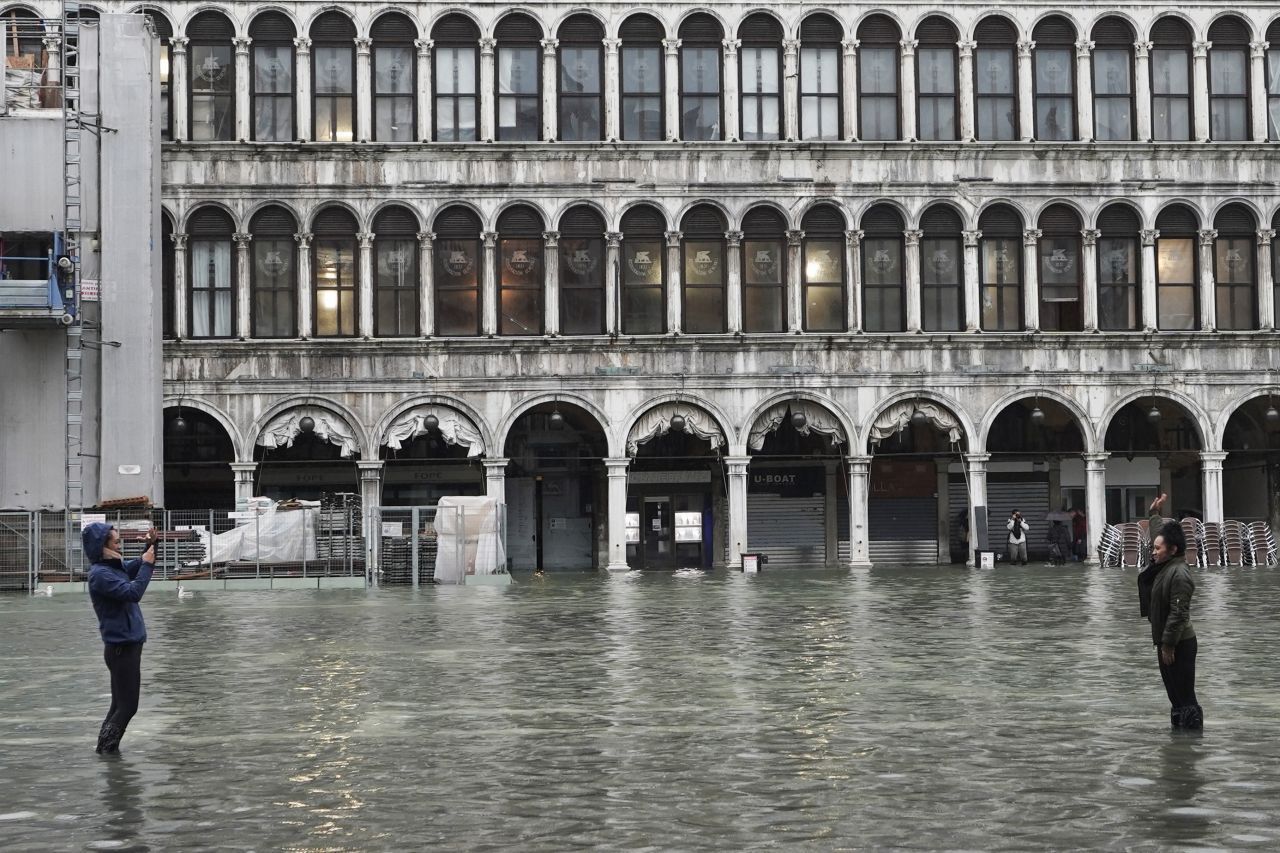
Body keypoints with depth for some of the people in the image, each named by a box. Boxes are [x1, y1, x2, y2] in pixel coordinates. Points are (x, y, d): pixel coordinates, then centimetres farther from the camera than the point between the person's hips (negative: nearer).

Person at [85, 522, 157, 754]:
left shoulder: (116, 567, 8)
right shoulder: (100, 574, -19)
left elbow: (138, 567, 25)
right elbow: (132, 593, -28)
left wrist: (151, 546, 7)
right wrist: (146, 564, -19)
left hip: (128, 645, 9)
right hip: (121, 648, -9)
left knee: (120, 704, 14)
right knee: (127, 705, -4)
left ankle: (106, 748, 19)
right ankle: (107, 748, 1)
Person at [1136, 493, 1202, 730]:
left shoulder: (1179, 575, -21)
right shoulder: (1165, 565, 8)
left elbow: (1178, 614, -24)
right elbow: (1160, 535, 28)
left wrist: (1168, 646, -23)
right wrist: (1155, 513, 30)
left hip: (1179, 644, -10)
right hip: (1168, 641, 10)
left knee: (1185, 697, -7)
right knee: (1174, 693, 16)